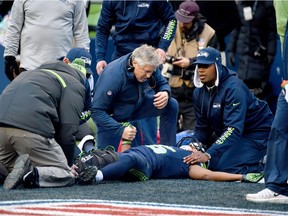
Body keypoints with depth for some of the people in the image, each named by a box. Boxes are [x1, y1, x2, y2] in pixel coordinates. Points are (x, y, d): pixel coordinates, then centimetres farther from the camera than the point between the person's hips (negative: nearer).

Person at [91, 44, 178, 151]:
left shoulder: (149, 66, -17)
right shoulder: (112, 77, -35)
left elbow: (162, 83, 1)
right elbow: (97, 111, -33)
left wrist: (165, 93, -26)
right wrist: (121, 130, -43)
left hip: (136, 106, 6)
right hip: (112, 116, -6)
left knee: (171, 105, -12)